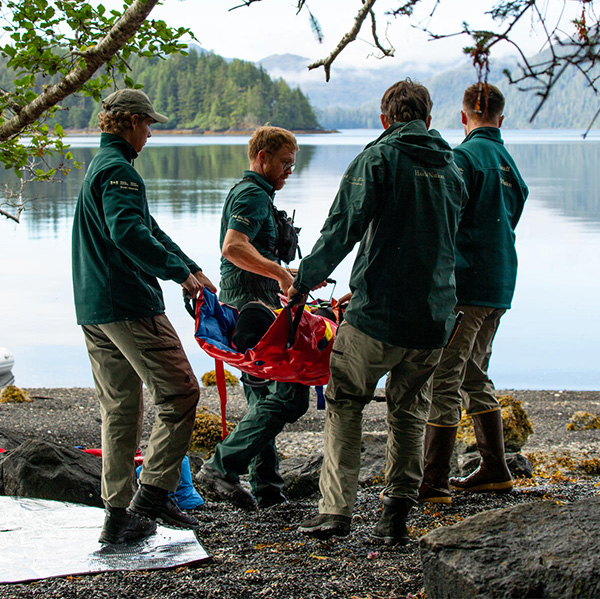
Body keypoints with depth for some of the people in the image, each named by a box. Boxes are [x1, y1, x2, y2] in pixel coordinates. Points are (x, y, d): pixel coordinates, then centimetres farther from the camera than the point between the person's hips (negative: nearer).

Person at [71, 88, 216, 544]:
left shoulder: (99, 166, 23)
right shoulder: (118, 169, -10)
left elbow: (150, 228, 26)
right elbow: (129, 232, -26)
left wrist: (192, 268, 21)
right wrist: (180, 272, -21)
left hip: (93, 309, 10)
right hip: (128, 305, -10)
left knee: (120, 410, 12)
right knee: (180, 394, -5)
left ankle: (118, 515, 13)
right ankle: (151, 497, -7)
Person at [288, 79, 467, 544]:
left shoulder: (377, 159, -5)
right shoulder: (451, 168, 12)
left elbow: (343, 228, -12)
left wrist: (304, 280, -1)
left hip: (377, 315, -5)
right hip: (436, 317, 5)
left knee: (344, 403, 10)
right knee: (409, 413, 17)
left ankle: (336, 510, 5)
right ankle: (397, 513, 14)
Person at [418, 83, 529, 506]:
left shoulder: (465, 157, -11)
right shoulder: (509, 163, 14)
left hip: (463, 284, -9)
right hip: (499, 285, 9)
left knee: (443, 381, -6)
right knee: (475, 376, 19)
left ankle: (434, 483, -4)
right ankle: (495, 470, 25)